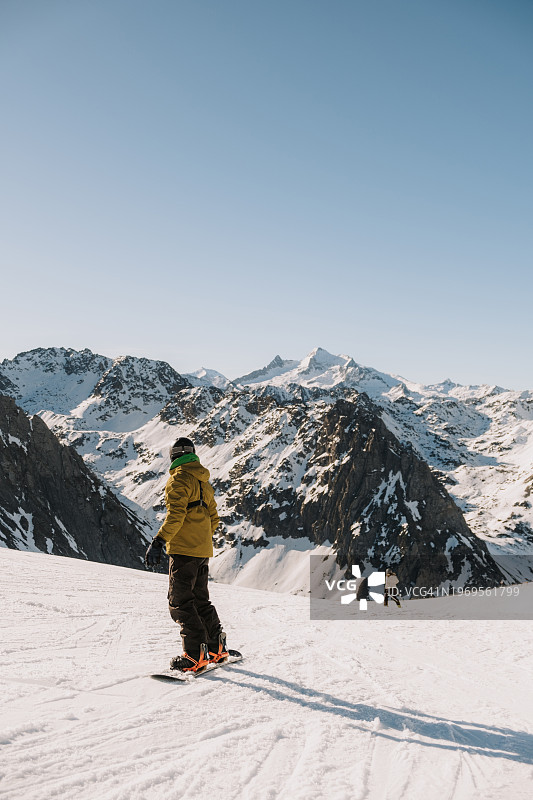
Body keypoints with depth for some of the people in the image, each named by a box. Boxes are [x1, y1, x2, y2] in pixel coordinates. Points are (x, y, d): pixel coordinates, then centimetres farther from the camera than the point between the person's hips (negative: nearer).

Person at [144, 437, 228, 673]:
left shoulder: (179, 479, -10)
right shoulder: (204, 482, 16)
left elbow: (175, 514, -22)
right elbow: (213, 518, 21)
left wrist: (158, 542, -23)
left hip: (183, 549, -9)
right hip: (203, 551, 9)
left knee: (180, 602, -6)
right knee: (200, 599, 17)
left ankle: (195, 655, -11)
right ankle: (217, 648, 21)